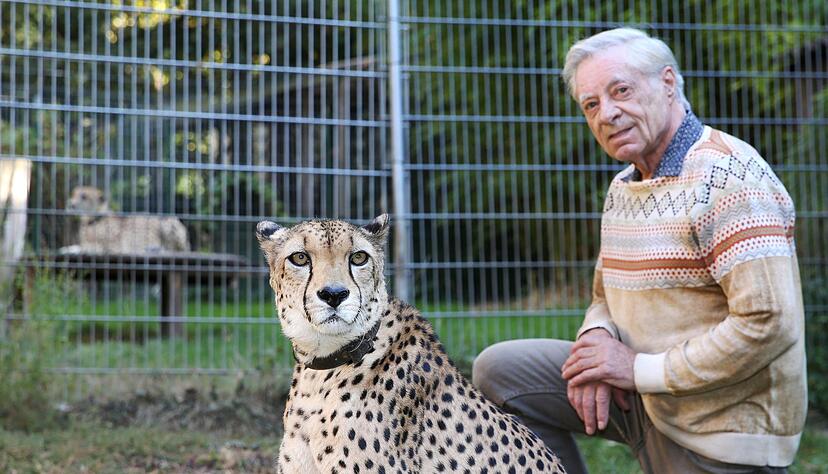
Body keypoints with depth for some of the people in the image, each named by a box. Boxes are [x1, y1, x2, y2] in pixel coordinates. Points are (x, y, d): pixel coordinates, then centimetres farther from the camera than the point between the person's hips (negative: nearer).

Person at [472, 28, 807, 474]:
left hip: (720, 436, -8)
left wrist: (640, 369, -19)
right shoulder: (622, 189, 9)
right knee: (499, 369, -2)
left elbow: (769, 324, -27)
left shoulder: (728, 177, -20)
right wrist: (597, 339, -6)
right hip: (640, 395, 8)